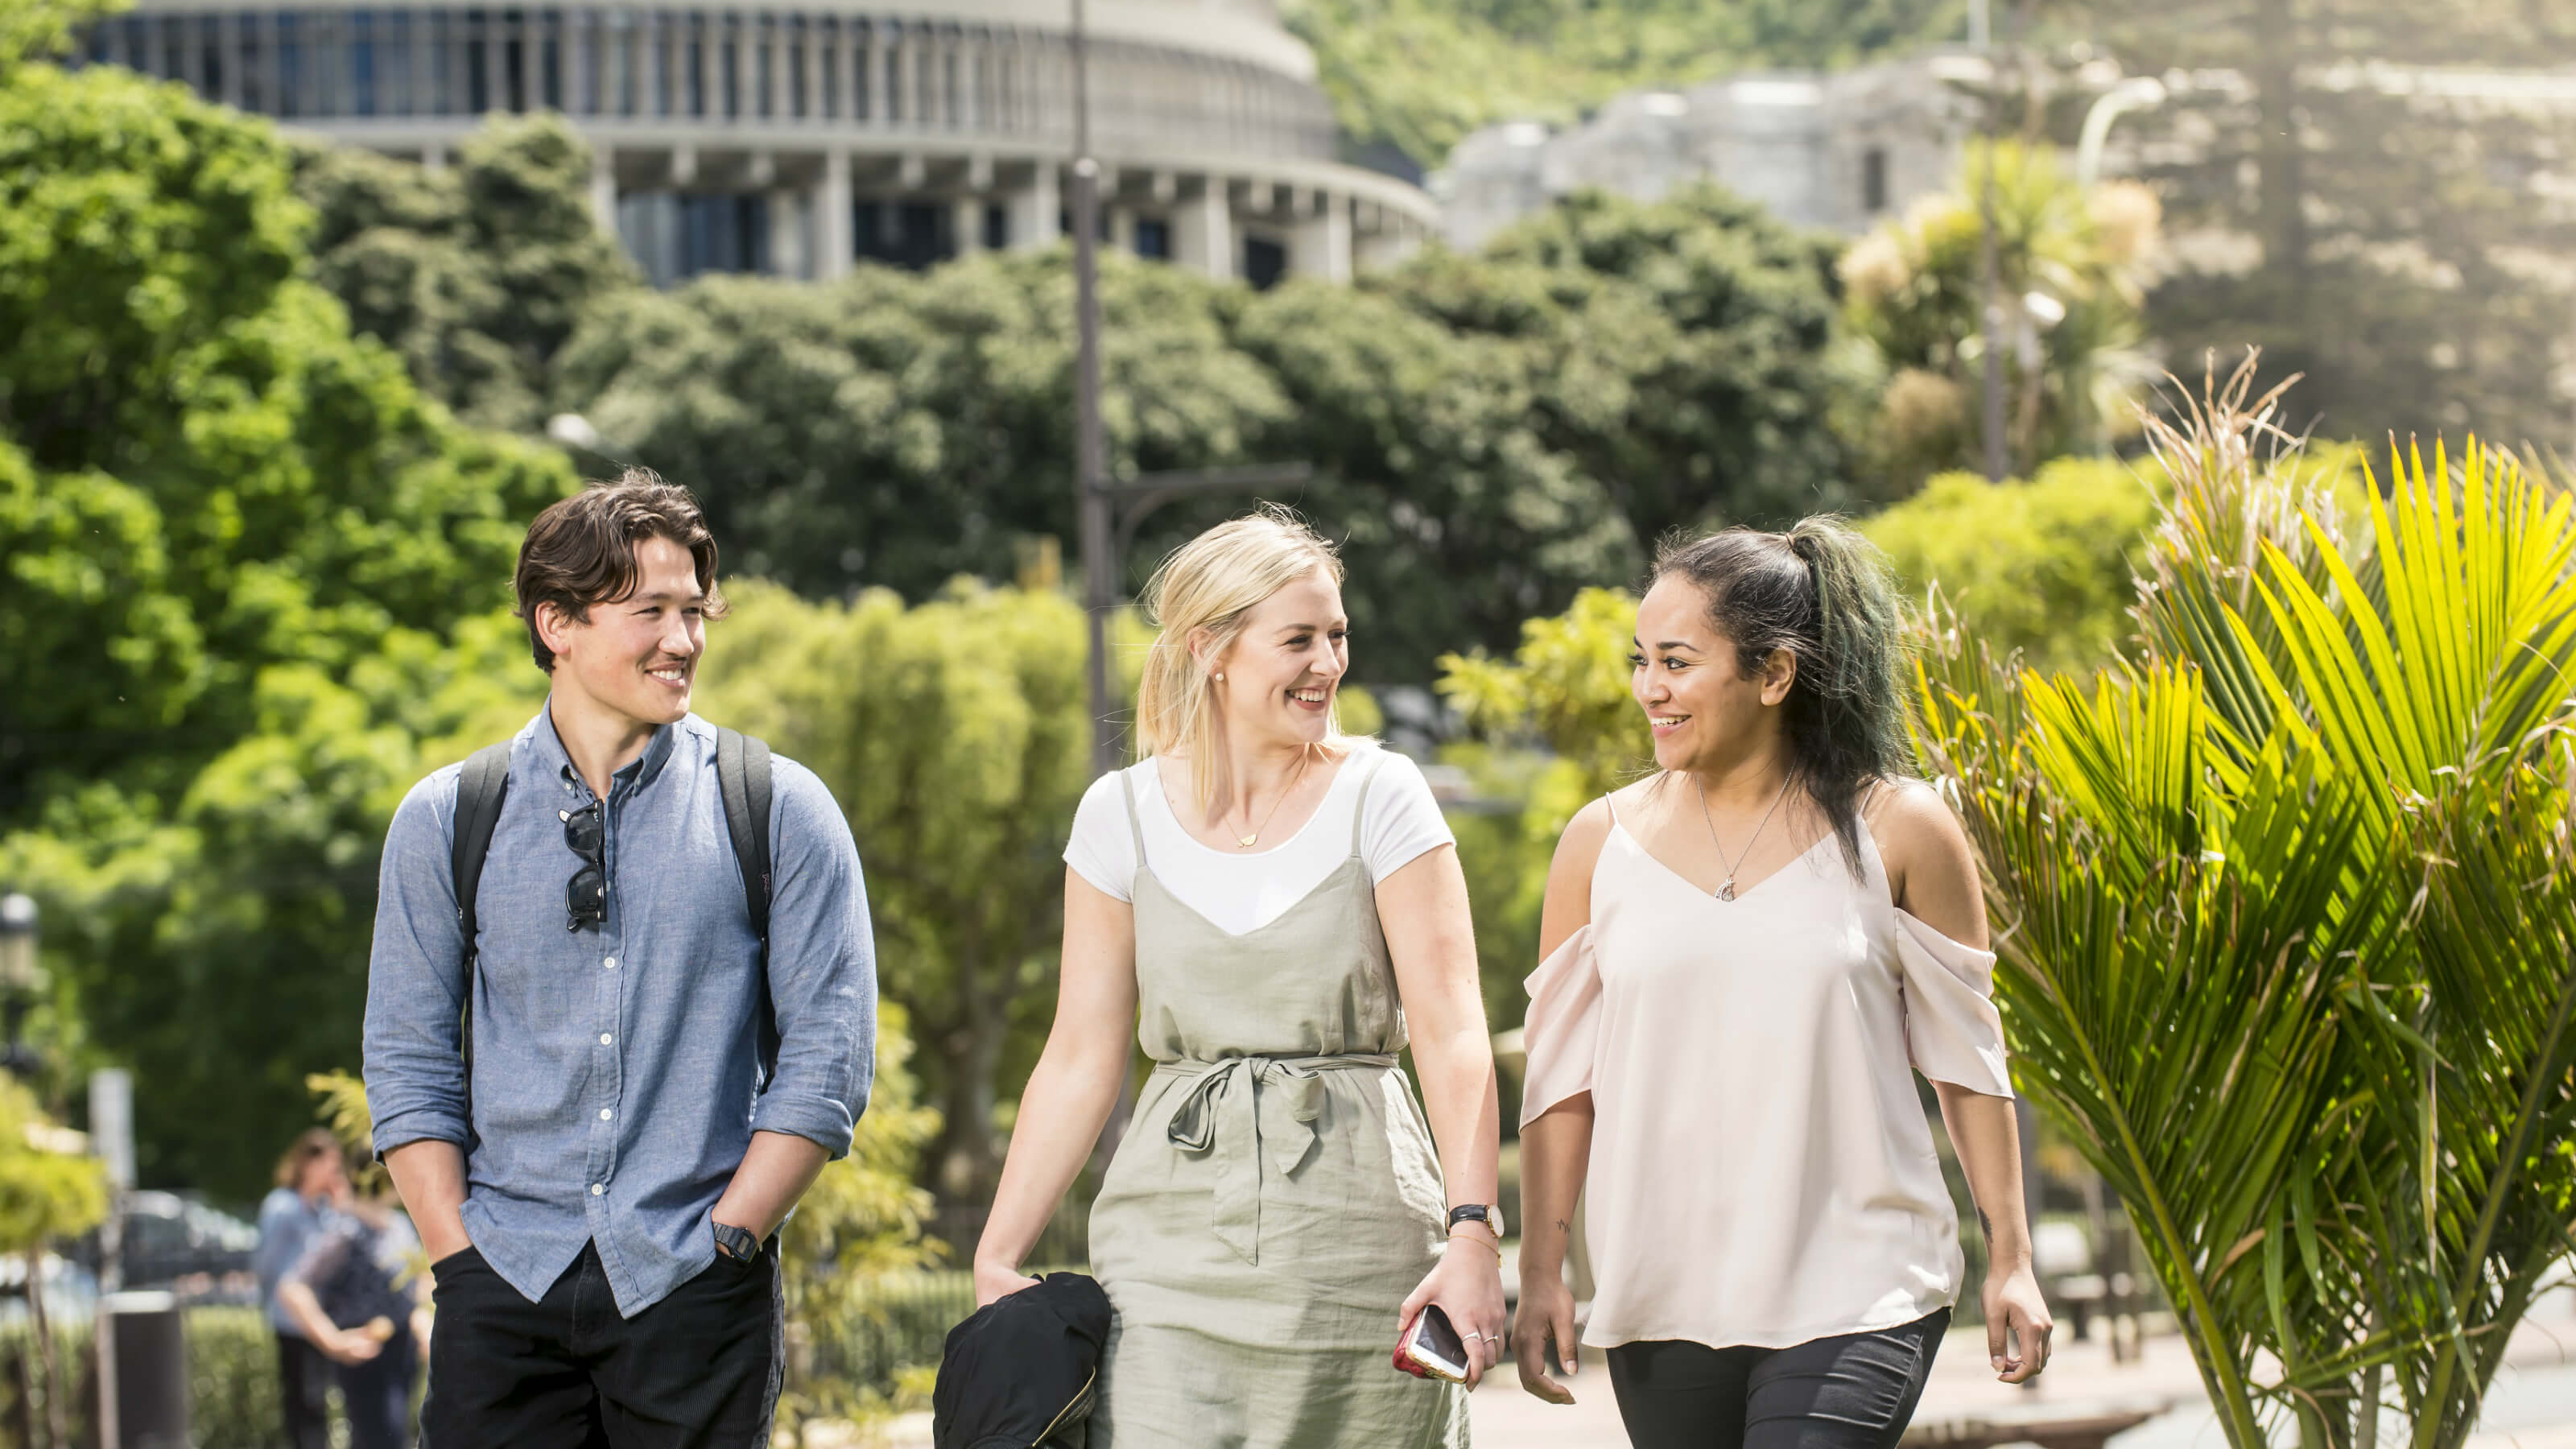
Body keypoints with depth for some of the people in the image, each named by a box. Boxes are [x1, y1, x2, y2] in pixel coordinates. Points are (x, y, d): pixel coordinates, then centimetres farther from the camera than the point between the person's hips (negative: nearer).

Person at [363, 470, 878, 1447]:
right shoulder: (445, 821, 8)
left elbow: (828, 1057, 1)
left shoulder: (779, 811, 5)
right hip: (505, 1288, 1)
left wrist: (723, 1241, -7)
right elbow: (406, 1063, 8)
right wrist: (459, 1255, -2)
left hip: (692, 1292, -1)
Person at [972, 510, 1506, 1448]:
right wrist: (997, 1257, 2)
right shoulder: (1123, 815, 5)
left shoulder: (1379, 798, 0)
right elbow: (1081, 1059, 8)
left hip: (1359, 1229, -1)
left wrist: (1472, 1231, -20)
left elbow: (1452, 1030, -8)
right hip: (1175, 1233, 1)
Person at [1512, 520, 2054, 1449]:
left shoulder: (1894, 833, 0)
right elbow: (1560, 1073, 8)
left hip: (1852, 1302, -3)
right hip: (1663, 1306, 3)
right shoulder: (1604, 843, 5)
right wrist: (1541, 1269, 3)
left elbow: (1968, 1058, 6)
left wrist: (2010, 1261, 5)